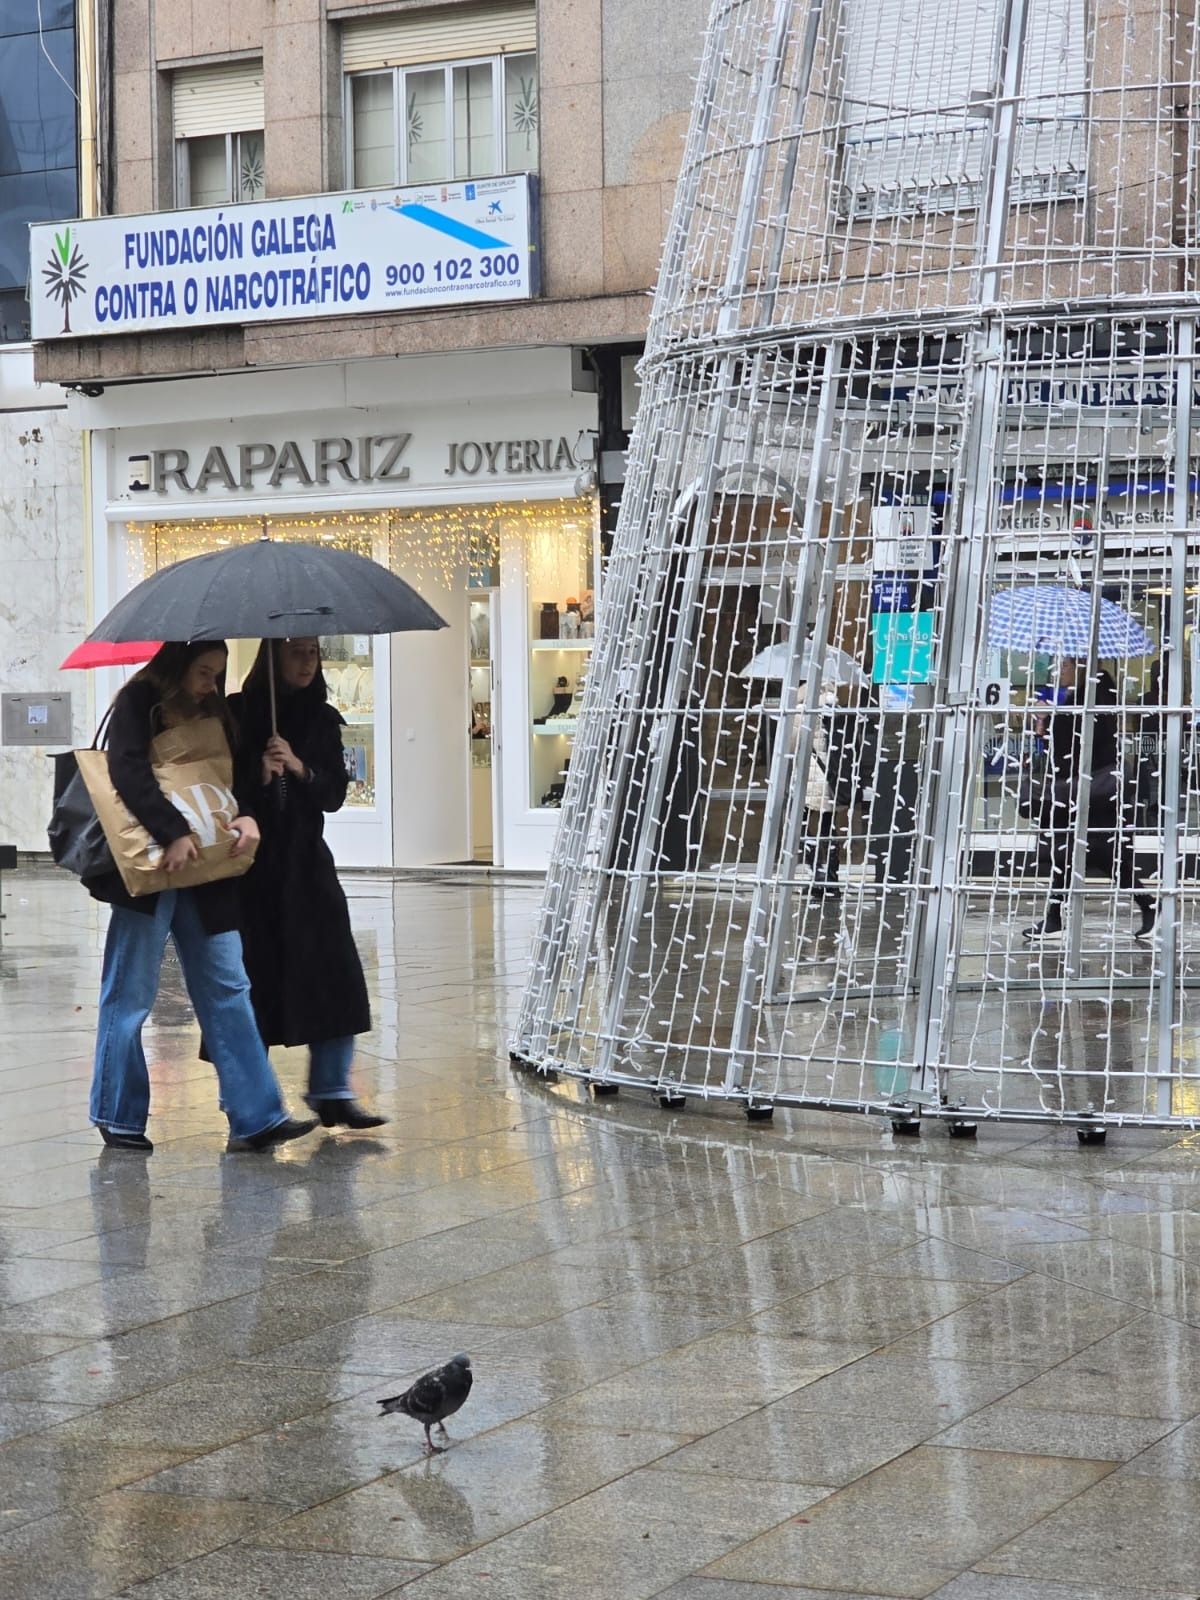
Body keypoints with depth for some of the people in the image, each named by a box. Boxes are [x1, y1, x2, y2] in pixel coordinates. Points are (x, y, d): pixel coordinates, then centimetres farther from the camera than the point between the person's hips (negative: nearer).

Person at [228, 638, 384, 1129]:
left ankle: (331, 1091, 2)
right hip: (250, 866, -3)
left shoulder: (322, 720, 10)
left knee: (334, 977, -5)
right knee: (254, 978, -2)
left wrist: (300, 769, -12)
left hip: (305, 859, 4)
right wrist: (258, 776, -20)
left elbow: (335, 794, 5)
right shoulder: (237, 714, -2)